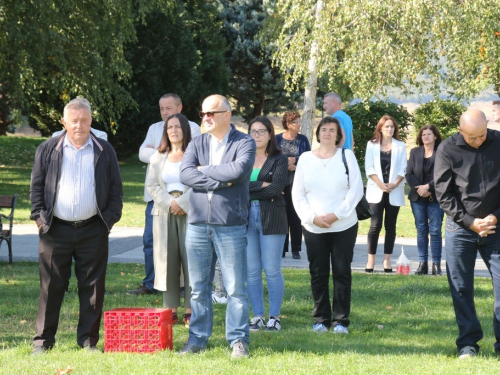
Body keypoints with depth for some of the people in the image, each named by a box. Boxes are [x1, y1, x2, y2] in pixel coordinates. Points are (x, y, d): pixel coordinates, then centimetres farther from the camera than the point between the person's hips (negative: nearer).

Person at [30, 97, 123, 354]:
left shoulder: (104, 151, 7)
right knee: (51, 287, 2)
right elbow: (36, 187, 6)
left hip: (93, 231, 1)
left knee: (92, 287, 3)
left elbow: (116, 189, 9)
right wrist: (40, 217, -4)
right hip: (56, 230, -1)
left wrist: (110, 218, -1)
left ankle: (88, 340, 12)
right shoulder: (47, 150, 5)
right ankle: (43, 340, 9)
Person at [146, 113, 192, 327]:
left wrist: (182, 203, -15)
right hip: (164, 214, 4)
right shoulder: (158, 158, 15)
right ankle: (170, 309, 5)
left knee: (191, 260, -5)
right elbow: (152, 185, 7)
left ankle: (190, 311, -3)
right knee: (167, 261, 2)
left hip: (190, 214, -4)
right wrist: (169, 203, -8)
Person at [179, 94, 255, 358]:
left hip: (231, 226, -4)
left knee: (235, 288, 0)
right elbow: (185, 174, -5)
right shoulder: (197, 144, 10)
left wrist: (205, 170, -8)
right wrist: (220, 180, -13)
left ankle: (238, 341, 7)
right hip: (198, 224, 4)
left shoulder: (244, 143, -1)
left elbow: (238, 170, -20)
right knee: (198, 288, 9)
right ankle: (197, 339, 17)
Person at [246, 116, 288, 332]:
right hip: (246, 217, 3)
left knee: (272, 270, -2)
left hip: (271, 218, -3)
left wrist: (249, 188, -6)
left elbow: (277, 187, -12)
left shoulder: (279, 159, 3)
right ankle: (257, 316, 11)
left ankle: (274, 317, 5)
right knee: (251, 271, 4)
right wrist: (263, 185, -9)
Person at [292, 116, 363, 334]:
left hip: (343, 226, -1)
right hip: (313, 227, 1)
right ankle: (321, 320, 12)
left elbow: (356, 189, -2)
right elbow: (297, 194, 5)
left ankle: (341, 320, 6)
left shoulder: (346, 156, 3)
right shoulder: (306, 159, 8)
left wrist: (336, 214, -11)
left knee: (342, 273, 0)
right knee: (318, 274, 4)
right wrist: (312, 217, -8)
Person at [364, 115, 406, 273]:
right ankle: (371, 260, -4)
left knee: (390, 226, 3)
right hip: (376, 191, -1)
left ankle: (387, 261, 6)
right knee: (375, 225, -7)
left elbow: (403, 169, 3)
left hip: (394, 192, 1)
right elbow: (369, 168, -2)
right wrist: (380, 184, -13)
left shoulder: (400, 146, 7)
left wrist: (395, 184, -12)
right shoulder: (372, 145, 5)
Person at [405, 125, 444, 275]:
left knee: (435, 230, -5)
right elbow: (409, 174, 4)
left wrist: (428, 187, -17)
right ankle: (422, 263, 5)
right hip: (417, 197, 3)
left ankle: (436, 264, -3)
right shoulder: (415, 152, 9)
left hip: (435, 197, -3)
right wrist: (419, 189, -10)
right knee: (421, 230, 4)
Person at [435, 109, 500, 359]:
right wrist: (469, 222, -9)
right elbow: (443, 193, -4)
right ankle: (468, 342, 12)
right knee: (461, 288, 2)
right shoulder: (447, 150, -6)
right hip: (460, 228, 0)